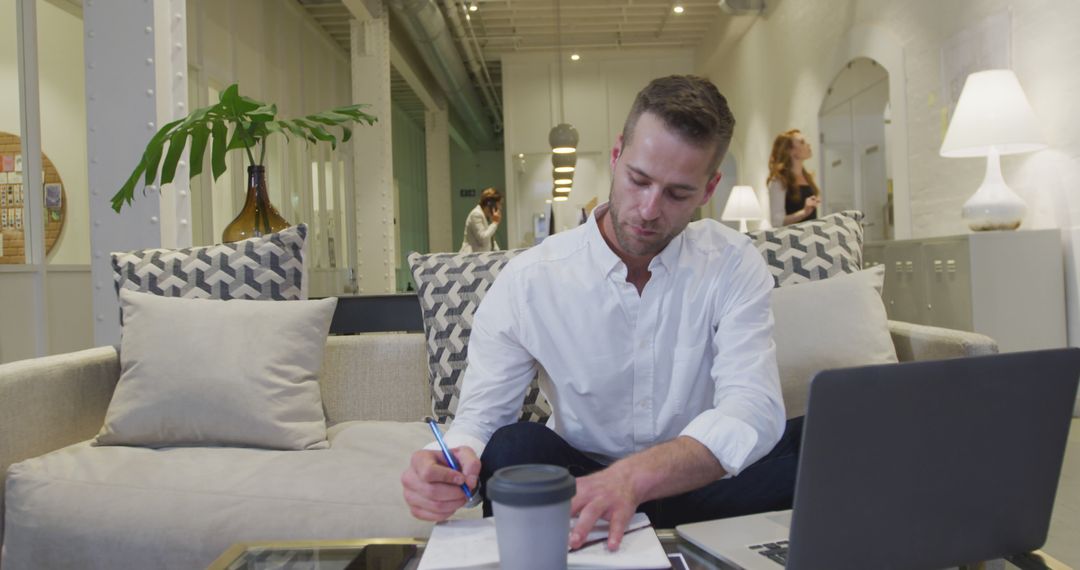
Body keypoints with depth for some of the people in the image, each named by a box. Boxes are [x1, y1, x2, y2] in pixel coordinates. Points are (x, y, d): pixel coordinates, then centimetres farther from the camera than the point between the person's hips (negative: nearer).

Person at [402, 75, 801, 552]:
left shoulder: (732, 264, -8)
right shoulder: (527, 282, -10)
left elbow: (753, 409, -21)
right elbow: (478, 420, -8)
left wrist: (636, 476, -40)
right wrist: (452, 464, -34)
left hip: (698, 480, 2)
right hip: (579, 480, -2)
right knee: (515, 447, -31)